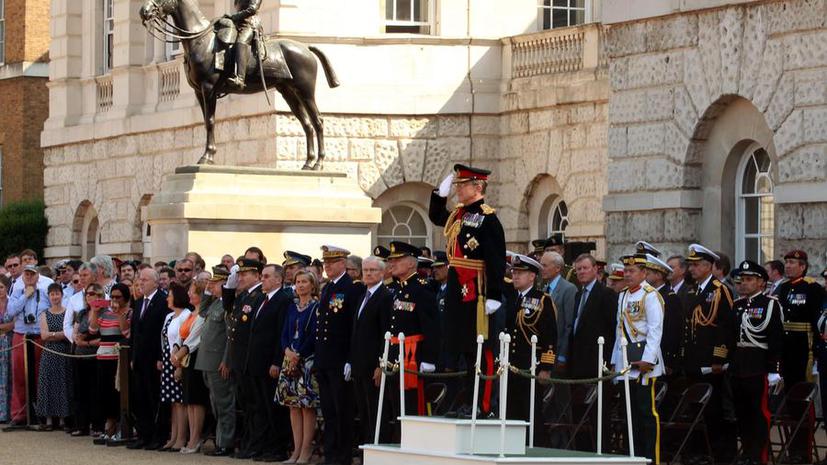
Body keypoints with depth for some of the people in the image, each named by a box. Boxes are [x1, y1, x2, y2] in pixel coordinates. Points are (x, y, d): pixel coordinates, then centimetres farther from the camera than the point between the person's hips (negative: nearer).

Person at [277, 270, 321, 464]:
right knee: (293, 406, 4)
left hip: (307, 359, -6)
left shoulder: (316, 307, -3)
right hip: (290, 359, 6)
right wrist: (288, 351, -6)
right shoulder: (292, 307, 15)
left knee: (307, 406, -6)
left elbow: (314, 335, -10)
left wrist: (299, 355, -14)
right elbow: (285, 333, 12)